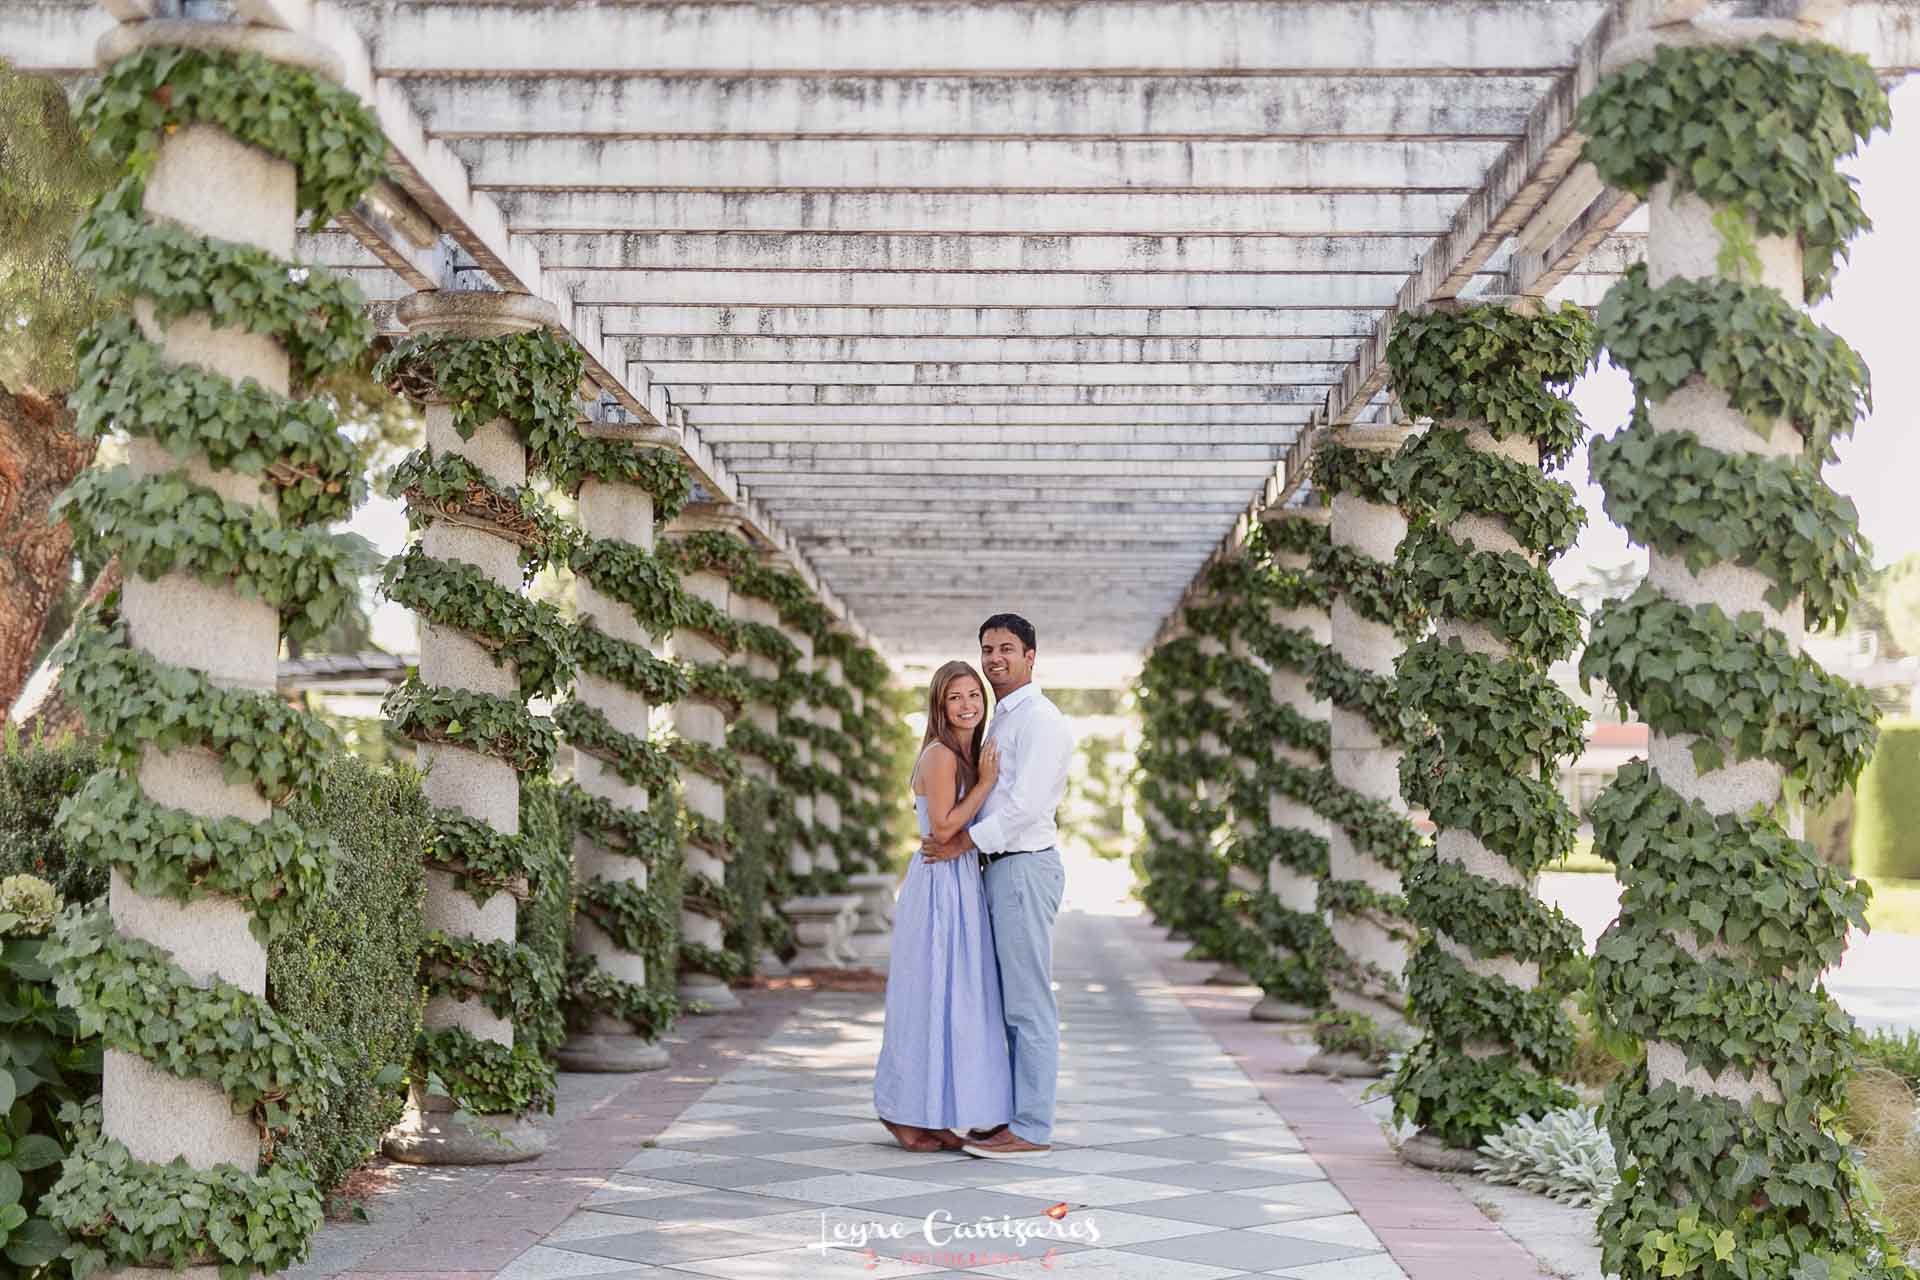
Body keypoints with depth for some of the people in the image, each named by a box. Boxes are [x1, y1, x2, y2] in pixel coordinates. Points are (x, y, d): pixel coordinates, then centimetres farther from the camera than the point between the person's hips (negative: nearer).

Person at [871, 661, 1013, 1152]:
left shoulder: (969, 755, 15)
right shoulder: (939, 755, -13)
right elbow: (943, 828, -18)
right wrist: (986, 783, -14)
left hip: (962, 885, 9)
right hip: (940, 885, -9)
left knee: (955, 1002, 10)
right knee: (930, 999, -4)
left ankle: (931, 1116, 17)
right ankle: (905, 1115, 6)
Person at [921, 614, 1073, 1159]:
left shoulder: (1039, 718, -11)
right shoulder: (1003, 720, 20)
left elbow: (1024, 804, -19)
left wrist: (962, 843, -14)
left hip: (1025, 868, -10)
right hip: (1003, 869, 10)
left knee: (1028, 1003, -7)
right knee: (1013, 1003, 12)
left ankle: (1032, 1130, -4)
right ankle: (1017, 1116, 17)